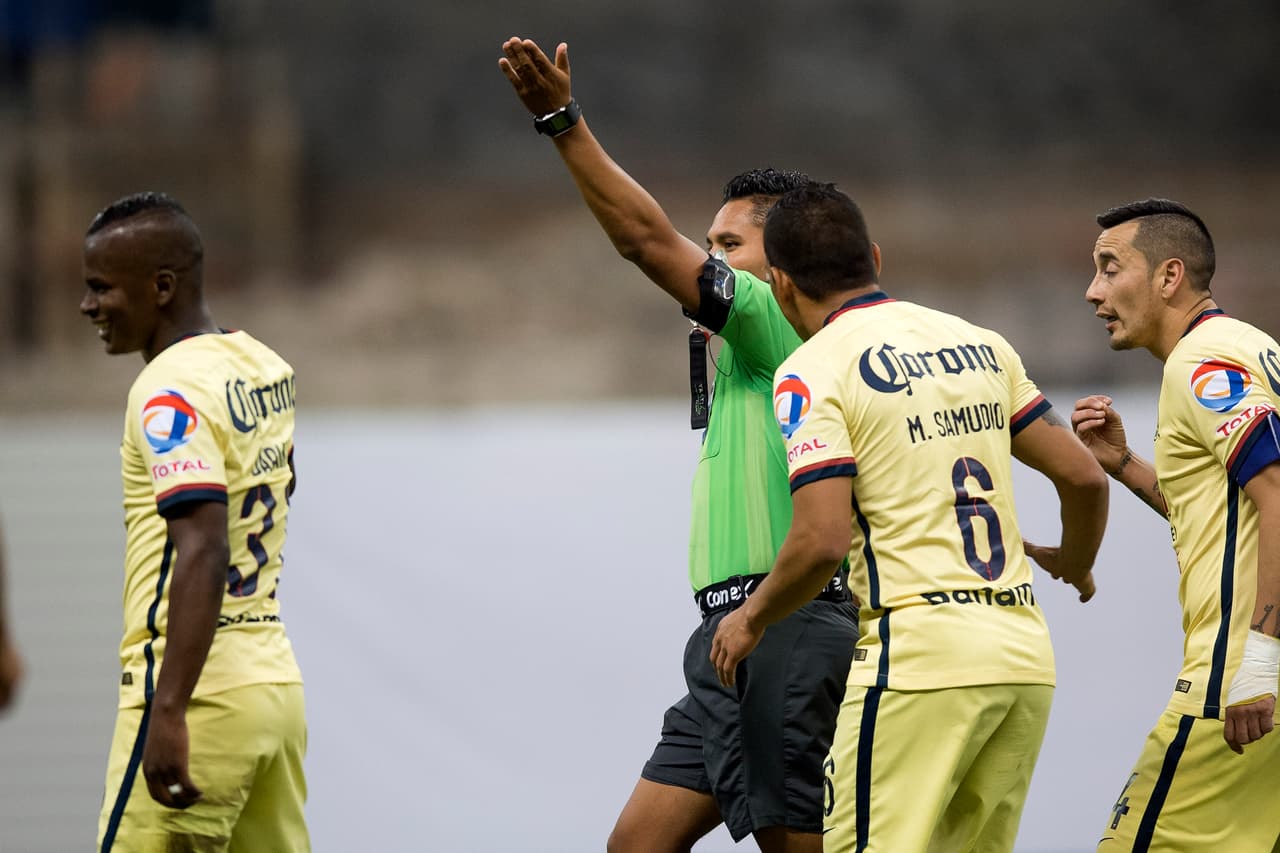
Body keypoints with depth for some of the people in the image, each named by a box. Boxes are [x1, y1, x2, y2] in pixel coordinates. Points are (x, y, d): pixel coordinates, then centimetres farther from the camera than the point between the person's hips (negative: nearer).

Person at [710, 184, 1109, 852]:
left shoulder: (812, 371, -5)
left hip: (920, 660, -7)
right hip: (1024, 656, 7)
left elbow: (822, 539, -15)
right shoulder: (980, 345, 14)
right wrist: (1074, 563, 35)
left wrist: (753, 618, 3)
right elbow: (1083, 476, 14)